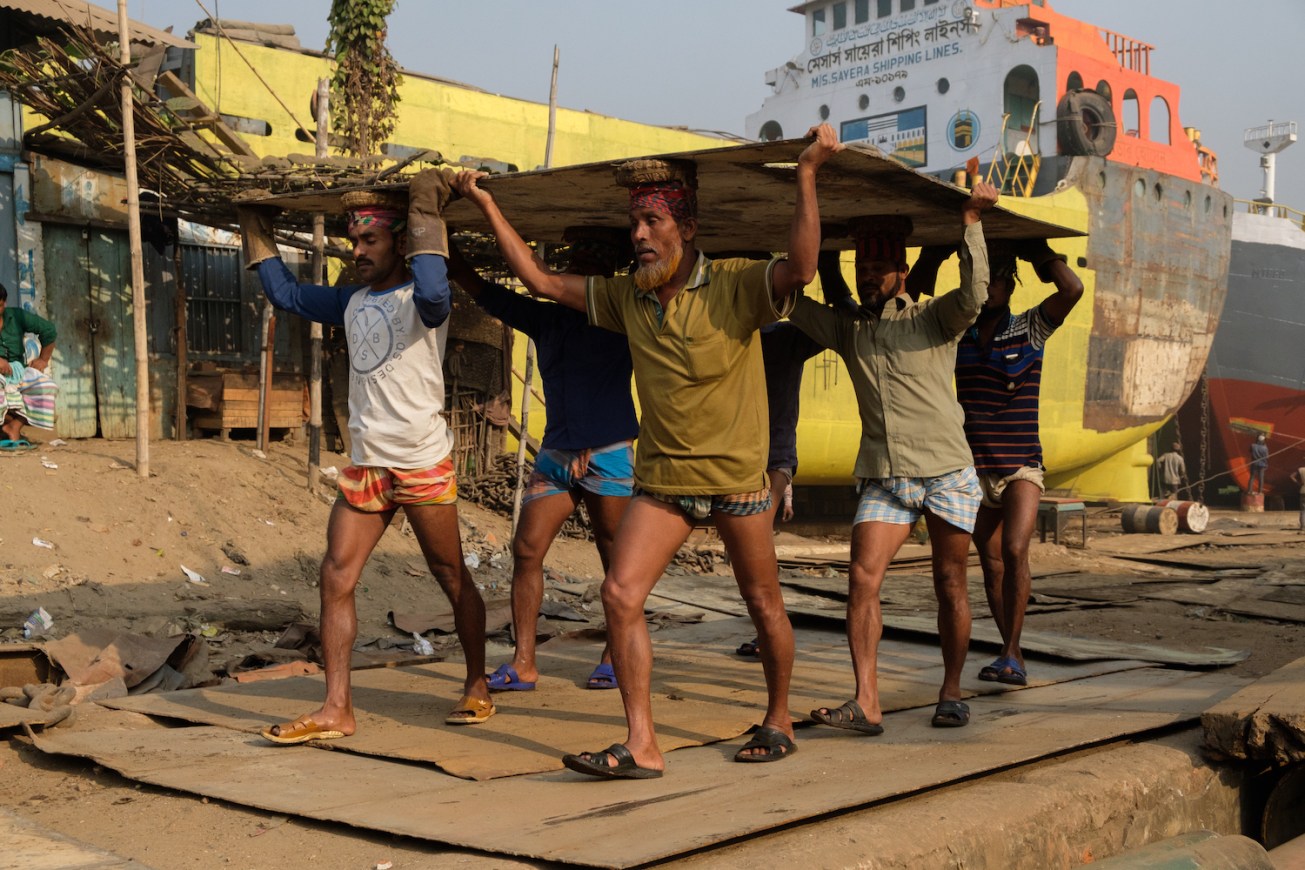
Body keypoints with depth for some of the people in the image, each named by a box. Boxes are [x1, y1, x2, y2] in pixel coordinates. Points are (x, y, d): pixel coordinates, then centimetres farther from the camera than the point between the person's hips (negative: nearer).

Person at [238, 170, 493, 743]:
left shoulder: (419, 301, -8)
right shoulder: (353, 301, 13)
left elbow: (433, 292, -33)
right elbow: (287, 294, 25)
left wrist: (426, 219, -25)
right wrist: (257, 232, 25)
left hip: (423, 465, -6)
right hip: (365, 465, 6)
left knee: (452, 578, 7)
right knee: (336, 579, -3)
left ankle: (477, 688, 23)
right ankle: (336, 709, 1)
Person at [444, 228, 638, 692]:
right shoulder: (546, 318, 11)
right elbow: (481, 290, 12)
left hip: (608, 456, -4)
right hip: (555, 454, 4)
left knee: (617, 561, 3)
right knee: (526, 550, -5)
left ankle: (616, 657, 18)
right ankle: (523, 664, -1)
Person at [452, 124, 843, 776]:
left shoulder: (734, 286, -12)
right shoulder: (626, 298, 3)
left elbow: (801, 268, -30)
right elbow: (541, 281, 7)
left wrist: (806, 174, -34)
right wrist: (487, 206, 7)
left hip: (736, 476, -4)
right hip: (661, 477, 4)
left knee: (764, 605, 10)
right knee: (620, 594, -11)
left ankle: (778, 722, 32)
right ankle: (640, 746, -6)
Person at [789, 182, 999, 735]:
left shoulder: (933, 321, 6)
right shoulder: (848, 330, 16)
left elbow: (973, 293, -13)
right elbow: (790, 300, 18)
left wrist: (970, 221, -17)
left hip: (948, 472, -2)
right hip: (884, 478, 2)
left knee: (950, 584, 3)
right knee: (862, 578, -13)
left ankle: (951, 693, 18)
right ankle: (866, 704, -14)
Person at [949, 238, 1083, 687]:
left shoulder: (1030, 329, -1)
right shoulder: (955, 334, 6)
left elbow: (1072, 289, -15)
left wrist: (1035, 248, -8)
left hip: (1020, 465, -3)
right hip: (974, 468, 3)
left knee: (1014, 551, -21)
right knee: (991, 563, 9)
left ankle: (1011, 653, -12)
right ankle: (1012, 656, 21)